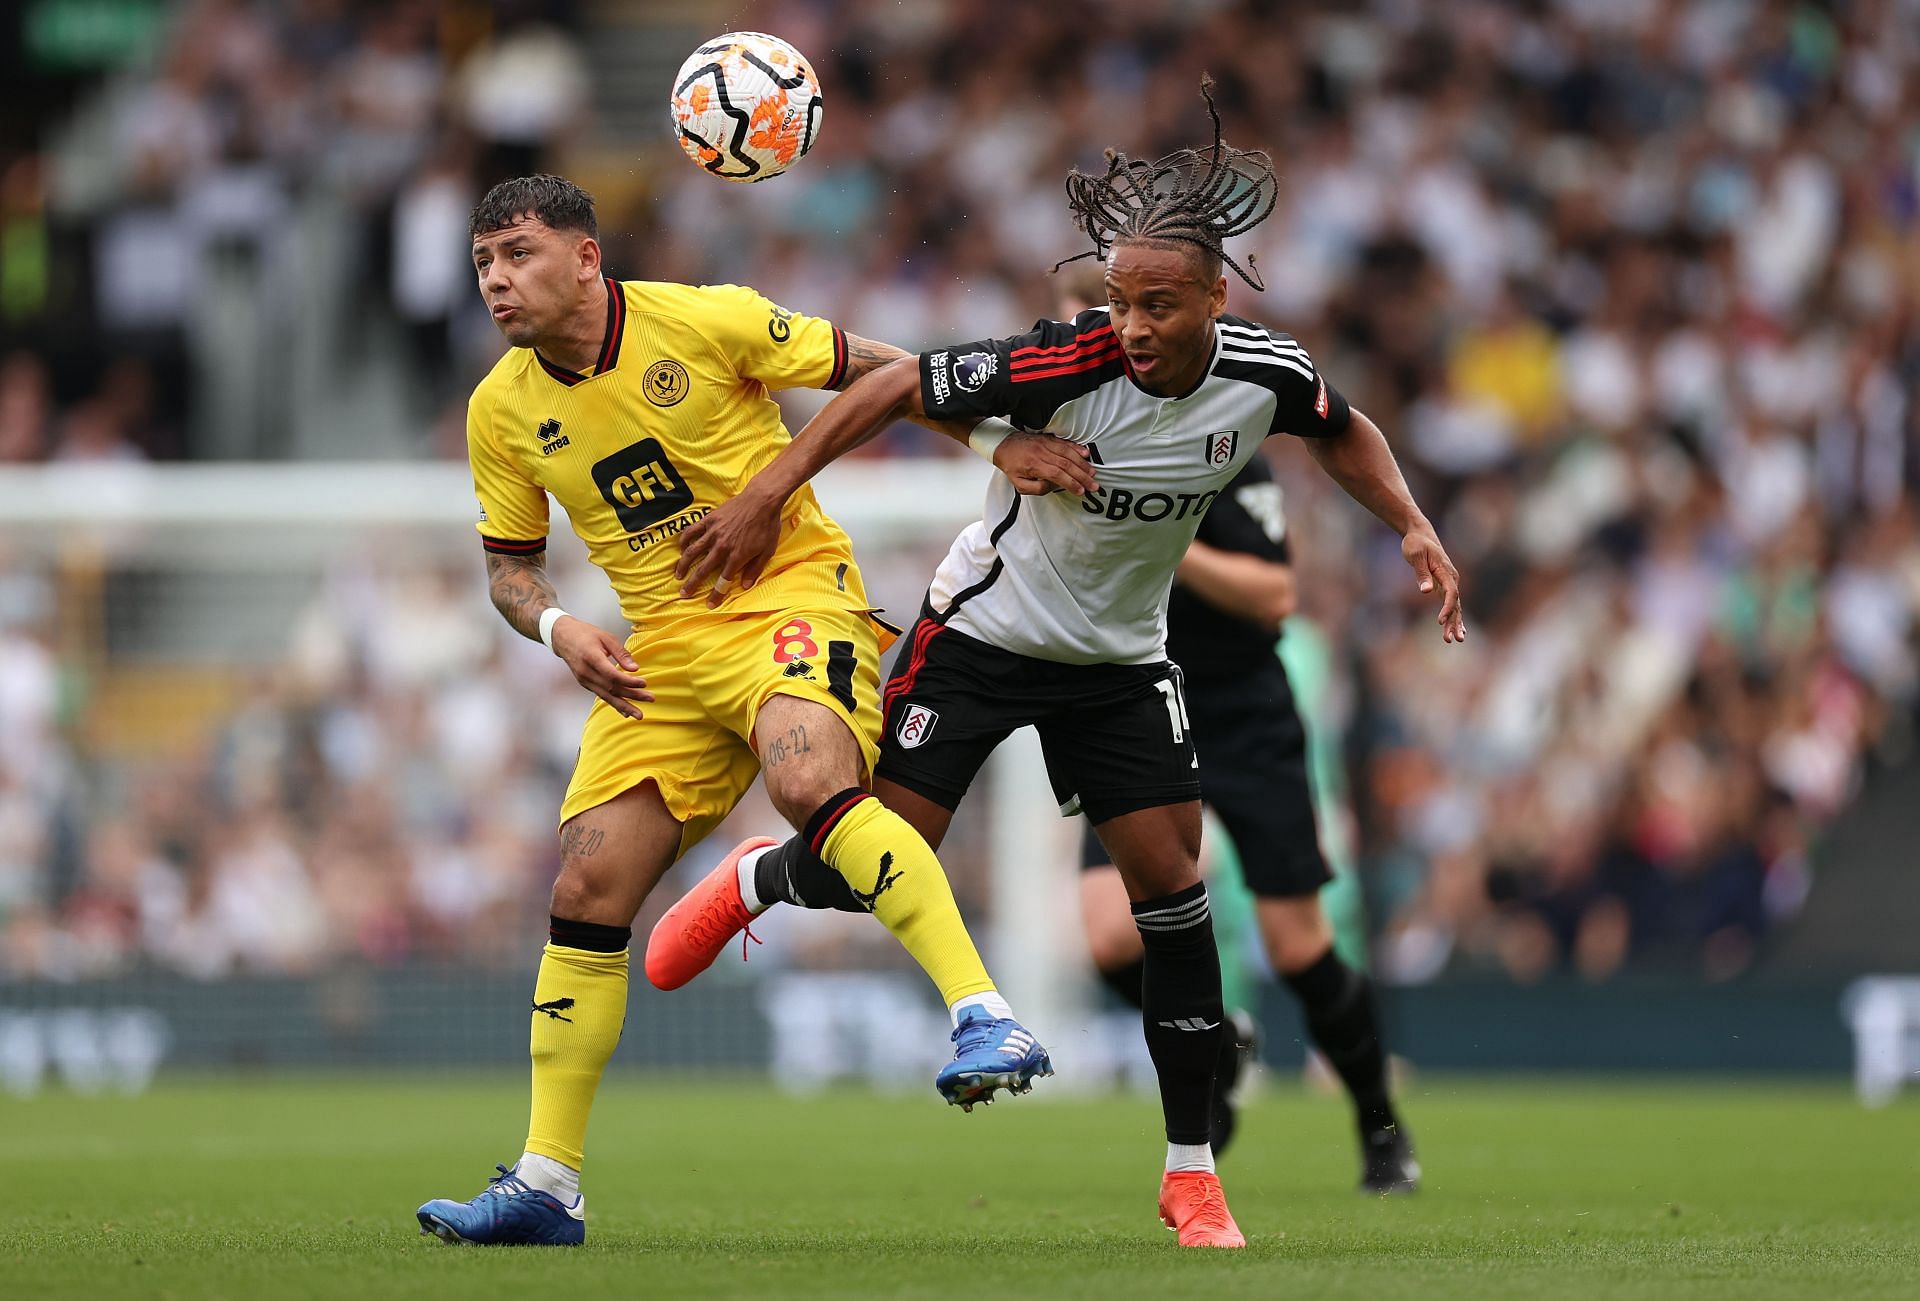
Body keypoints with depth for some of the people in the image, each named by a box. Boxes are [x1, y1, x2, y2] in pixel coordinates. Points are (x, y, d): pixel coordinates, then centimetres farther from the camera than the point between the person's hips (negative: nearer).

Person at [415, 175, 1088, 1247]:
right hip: (664, 653, 5)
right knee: (588, 889, -2)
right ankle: (547, 1185, 6)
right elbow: (511, 566, 15)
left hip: (792, 592, -5)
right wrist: (558, 628, -6)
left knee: (808, 782, -36)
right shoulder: (503, 412, 3)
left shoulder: (704, 321, -10)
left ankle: (987, 1018, -38)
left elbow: (875, 370, -1)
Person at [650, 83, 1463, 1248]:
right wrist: (766, 496, -22)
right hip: (984, 628, -3)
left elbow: (1346, 432, 9)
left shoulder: (1268, 376, -15)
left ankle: (1193, 1174, 6)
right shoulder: (1065, 367, -29)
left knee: (1171, 885, -4)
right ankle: (751, 884, 33)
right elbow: (897, 389, -20)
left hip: (1120, 659, 3)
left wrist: (1414, 528, -4)